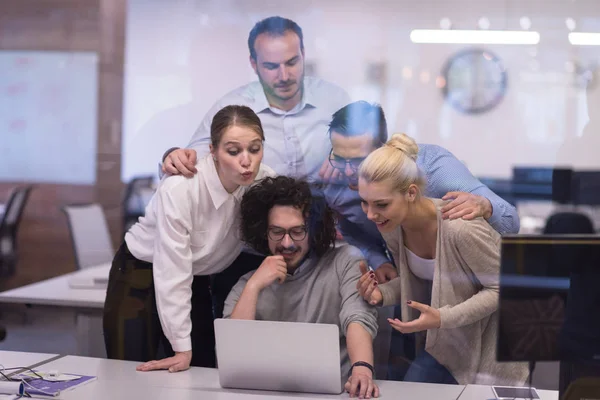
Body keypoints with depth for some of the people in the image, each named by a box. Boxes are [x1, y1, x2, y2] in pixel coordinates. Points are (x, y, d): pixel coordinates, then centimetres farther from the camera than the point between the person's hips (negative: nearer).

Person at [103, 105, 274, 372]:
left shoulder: (265, 182, -17)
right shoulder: (181, 187, -31)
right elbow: (172, 272, -28)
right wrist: (182, 348, -25)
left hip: (197, 283, 4)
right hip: (140, 278, -4)